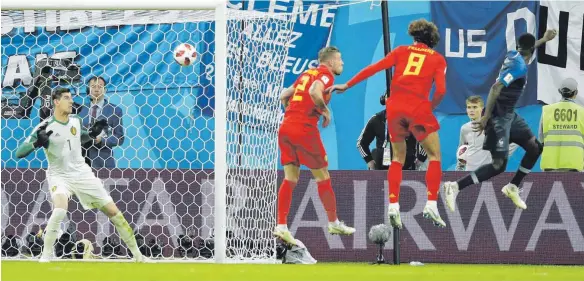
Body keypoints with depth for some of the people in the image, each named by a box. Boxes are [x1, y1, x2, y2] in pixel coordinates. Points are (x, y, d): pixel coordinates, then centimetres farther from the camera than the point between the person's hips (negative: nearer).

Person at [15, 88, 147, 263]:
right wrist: (37, 143, -36)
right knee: (60, 209, -33)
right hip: (59, 176, -4)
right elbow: (19, 153, -18)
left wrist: (92, 134, 3)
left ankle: (137, 255, 14)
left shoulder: (76, 121, 0)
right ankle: (46, 256, -18)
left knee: (113, 211, 2)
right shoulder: (45, 127, -16)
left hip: (82, 174, 5)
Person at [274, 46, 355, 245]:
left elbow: (284, 96, 21)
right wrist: (325, 111, -10)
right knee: (323, 177, 6)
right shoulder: (326, 74, -3)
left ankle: (281, 226, -4)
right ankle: (334, 223, 16)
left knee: (290, 179, 5)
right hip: (305, 130, -7)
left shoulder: (307, 74, 20)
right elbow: (314, 92, -23)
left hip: (285, 128, 7)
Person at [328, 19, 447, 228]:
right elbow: (441, 89, -2)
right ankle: (431, 205, -6)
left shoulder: (401, 51, 15)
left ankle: (393, 206, 6)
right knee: (434, 156, 9)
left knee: (398, 158, 18)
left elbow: (374, 68, 7)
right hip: (418, 108, -3)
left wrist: (347, 85, 10)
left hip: (395, 107, 3)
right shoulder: (438, 59, 12)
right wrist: (431, 107, 15)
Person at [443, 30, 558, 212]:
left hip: (509, 115, 10)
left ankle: (512, 188, 23)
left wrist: (543, 40, 47)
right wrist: (486, 117, -30)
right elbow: (496, 88, -29)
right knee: (499, 165, -14)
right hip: (499, 116, -10)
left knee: (535, 148, 13)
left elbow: (526, 51, 34)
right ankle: (455, 187, -14)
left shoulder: (513, 55, 7)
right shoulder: (520, 66, -20)